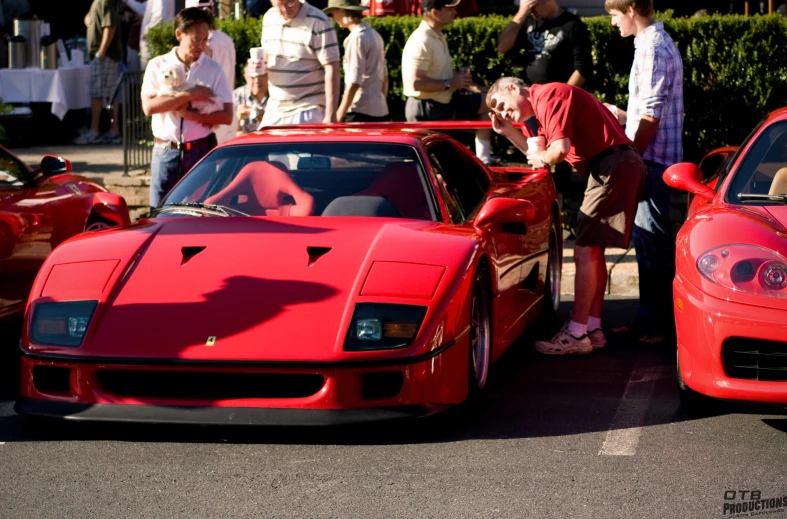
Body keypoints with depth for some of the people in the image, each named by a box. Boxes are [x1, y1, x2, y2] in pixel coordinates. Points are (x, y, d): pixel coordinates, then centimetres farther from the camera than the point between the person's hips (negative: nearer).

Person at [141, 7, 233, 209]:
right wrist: (189, 95, -14)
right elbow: (148, 106, -9)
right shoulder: (158, 66, 3)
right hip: (165, 152, 0)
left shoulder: (213, 69, 2)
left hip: (202, 151, 0)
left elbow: (226, 116, -4)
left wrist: (189, 114, -15)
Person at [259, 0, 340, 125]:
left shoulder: (319, 22, -11)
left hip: (307, 112, -6)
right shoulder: (269, 18, 8)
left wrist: (330, 116, -19)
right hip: (273, 111, 6)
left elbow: (331, 70, -13)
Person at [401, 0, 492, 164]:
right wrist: (450, 83, -22)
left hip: (445, 102, 10)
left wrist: (458, 76, 5)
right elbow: (416, 83, -30)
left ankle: (483, 160, 11)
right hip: (426, 109, -10)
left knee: (486, 103, 12)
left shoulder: (439, 37, 8)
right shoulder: (421, 42, -23)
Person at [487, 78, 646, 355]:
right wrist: (508, 132, 15)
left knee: (585, 251, -8)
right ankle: (593, 328, 19)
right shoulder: (545, 105, 23)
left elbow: (560, 149, -21)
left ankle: (576, 334, -6)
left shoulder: (547, 95, -10)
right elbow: (541, 155, 21)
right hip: (624, 166, 11)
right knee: (593, 251, 16)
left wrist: (542, 159, -1)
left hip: (612, 165, -11)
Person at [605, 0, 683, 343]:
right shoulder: (657, 43, 16)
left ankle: (664, 323, -1)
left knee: (653, 241, -6)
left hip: (653, 158, -10)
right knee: (646, 239, 13)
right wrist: (620, 115, 22)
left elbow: (651, 116, -19)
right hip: (651, 159, 10)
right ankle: (649, 317, 18)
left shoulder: (653, 49, -15)